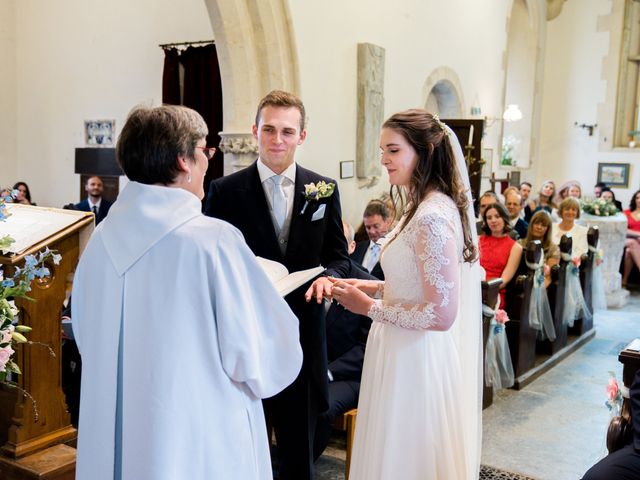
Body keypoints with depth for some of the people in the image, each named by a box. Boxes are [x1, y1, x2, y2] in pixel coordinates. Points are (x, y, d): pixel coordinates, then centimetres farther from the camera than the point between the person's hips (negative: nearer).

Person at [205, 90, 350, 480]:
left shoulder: (324, 190, 2)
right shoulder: (225, 191, -4)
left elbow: (339, 256, 7)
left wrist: (327, 277, -14)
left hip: (303, 335, 2)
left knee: (299, 447, 17)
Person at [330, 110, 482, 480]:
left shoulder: (432, 217, -24)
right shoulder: (427, 206, 7)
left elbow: (441, 314, -25)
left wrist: (370, 307, -16)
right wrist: (373, 287, 6)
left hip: (417, 360, -9)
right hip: (413, 353, 9)